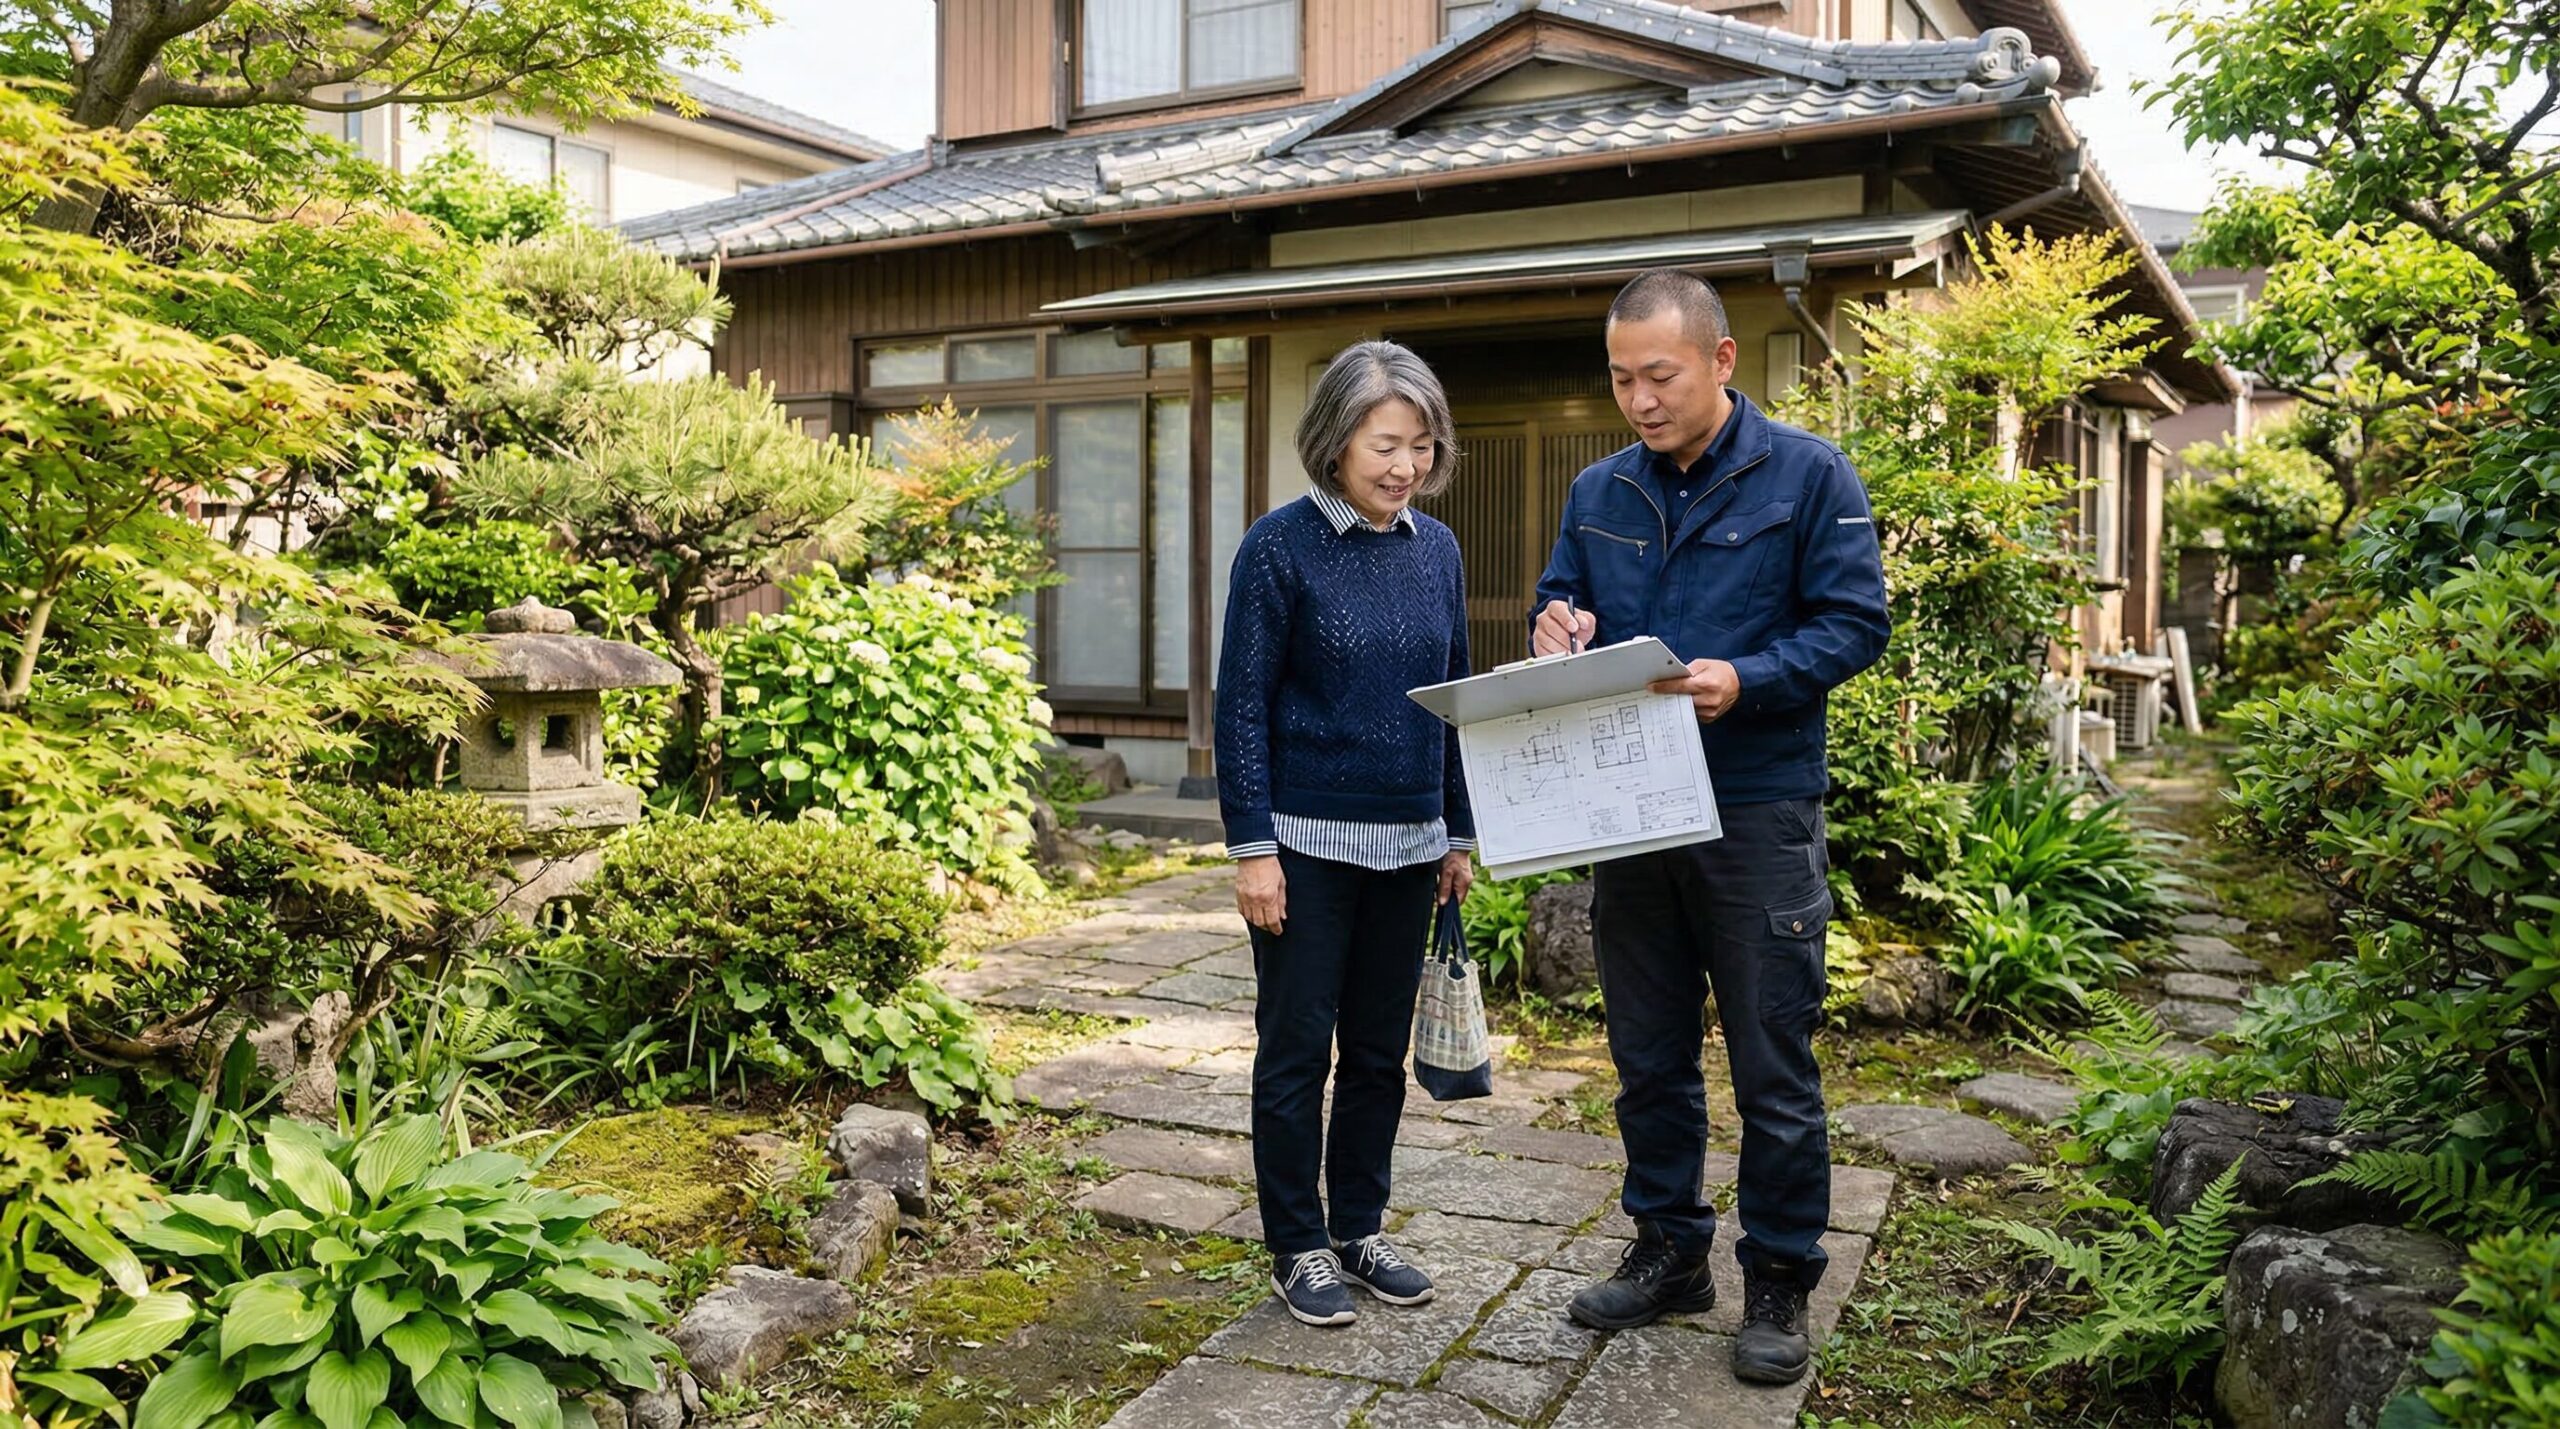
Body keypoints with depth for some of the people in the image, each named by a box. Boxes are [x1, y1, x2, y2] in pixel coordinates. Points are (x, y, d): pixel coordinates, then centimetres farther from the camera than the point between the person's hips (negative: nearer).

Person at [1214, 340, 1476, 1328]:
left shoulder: (1436, 550, 5)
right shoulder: (1281, 547, -10)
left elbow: (1452, 696, 12)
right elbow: (1241, 704, -10)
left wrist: (1458, 832, 12)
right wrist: (1251, 846, -13)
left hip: (1407, 843, 5)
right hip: (1308, 842, -5)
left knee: (1380, 1050, 14)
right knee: (1297, 1050, 5)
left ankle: (1359, 1228, 29)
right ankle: (1298, 1247, 20)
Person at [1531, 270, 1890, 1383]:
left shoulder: (1808, 475, -5)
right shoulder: (1598, 493, 9)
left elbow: (1854, 622, -9)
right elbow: (1559, 606, 16)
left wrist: (1743, 681, -24)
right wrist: (1553, 634, -9)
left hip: (1758, 812, -5)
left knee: (1773, 1066, 4)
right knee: (1649, 1054, 14)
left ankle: (1779, 1280, 20)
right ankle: (1668, 1248, 31)